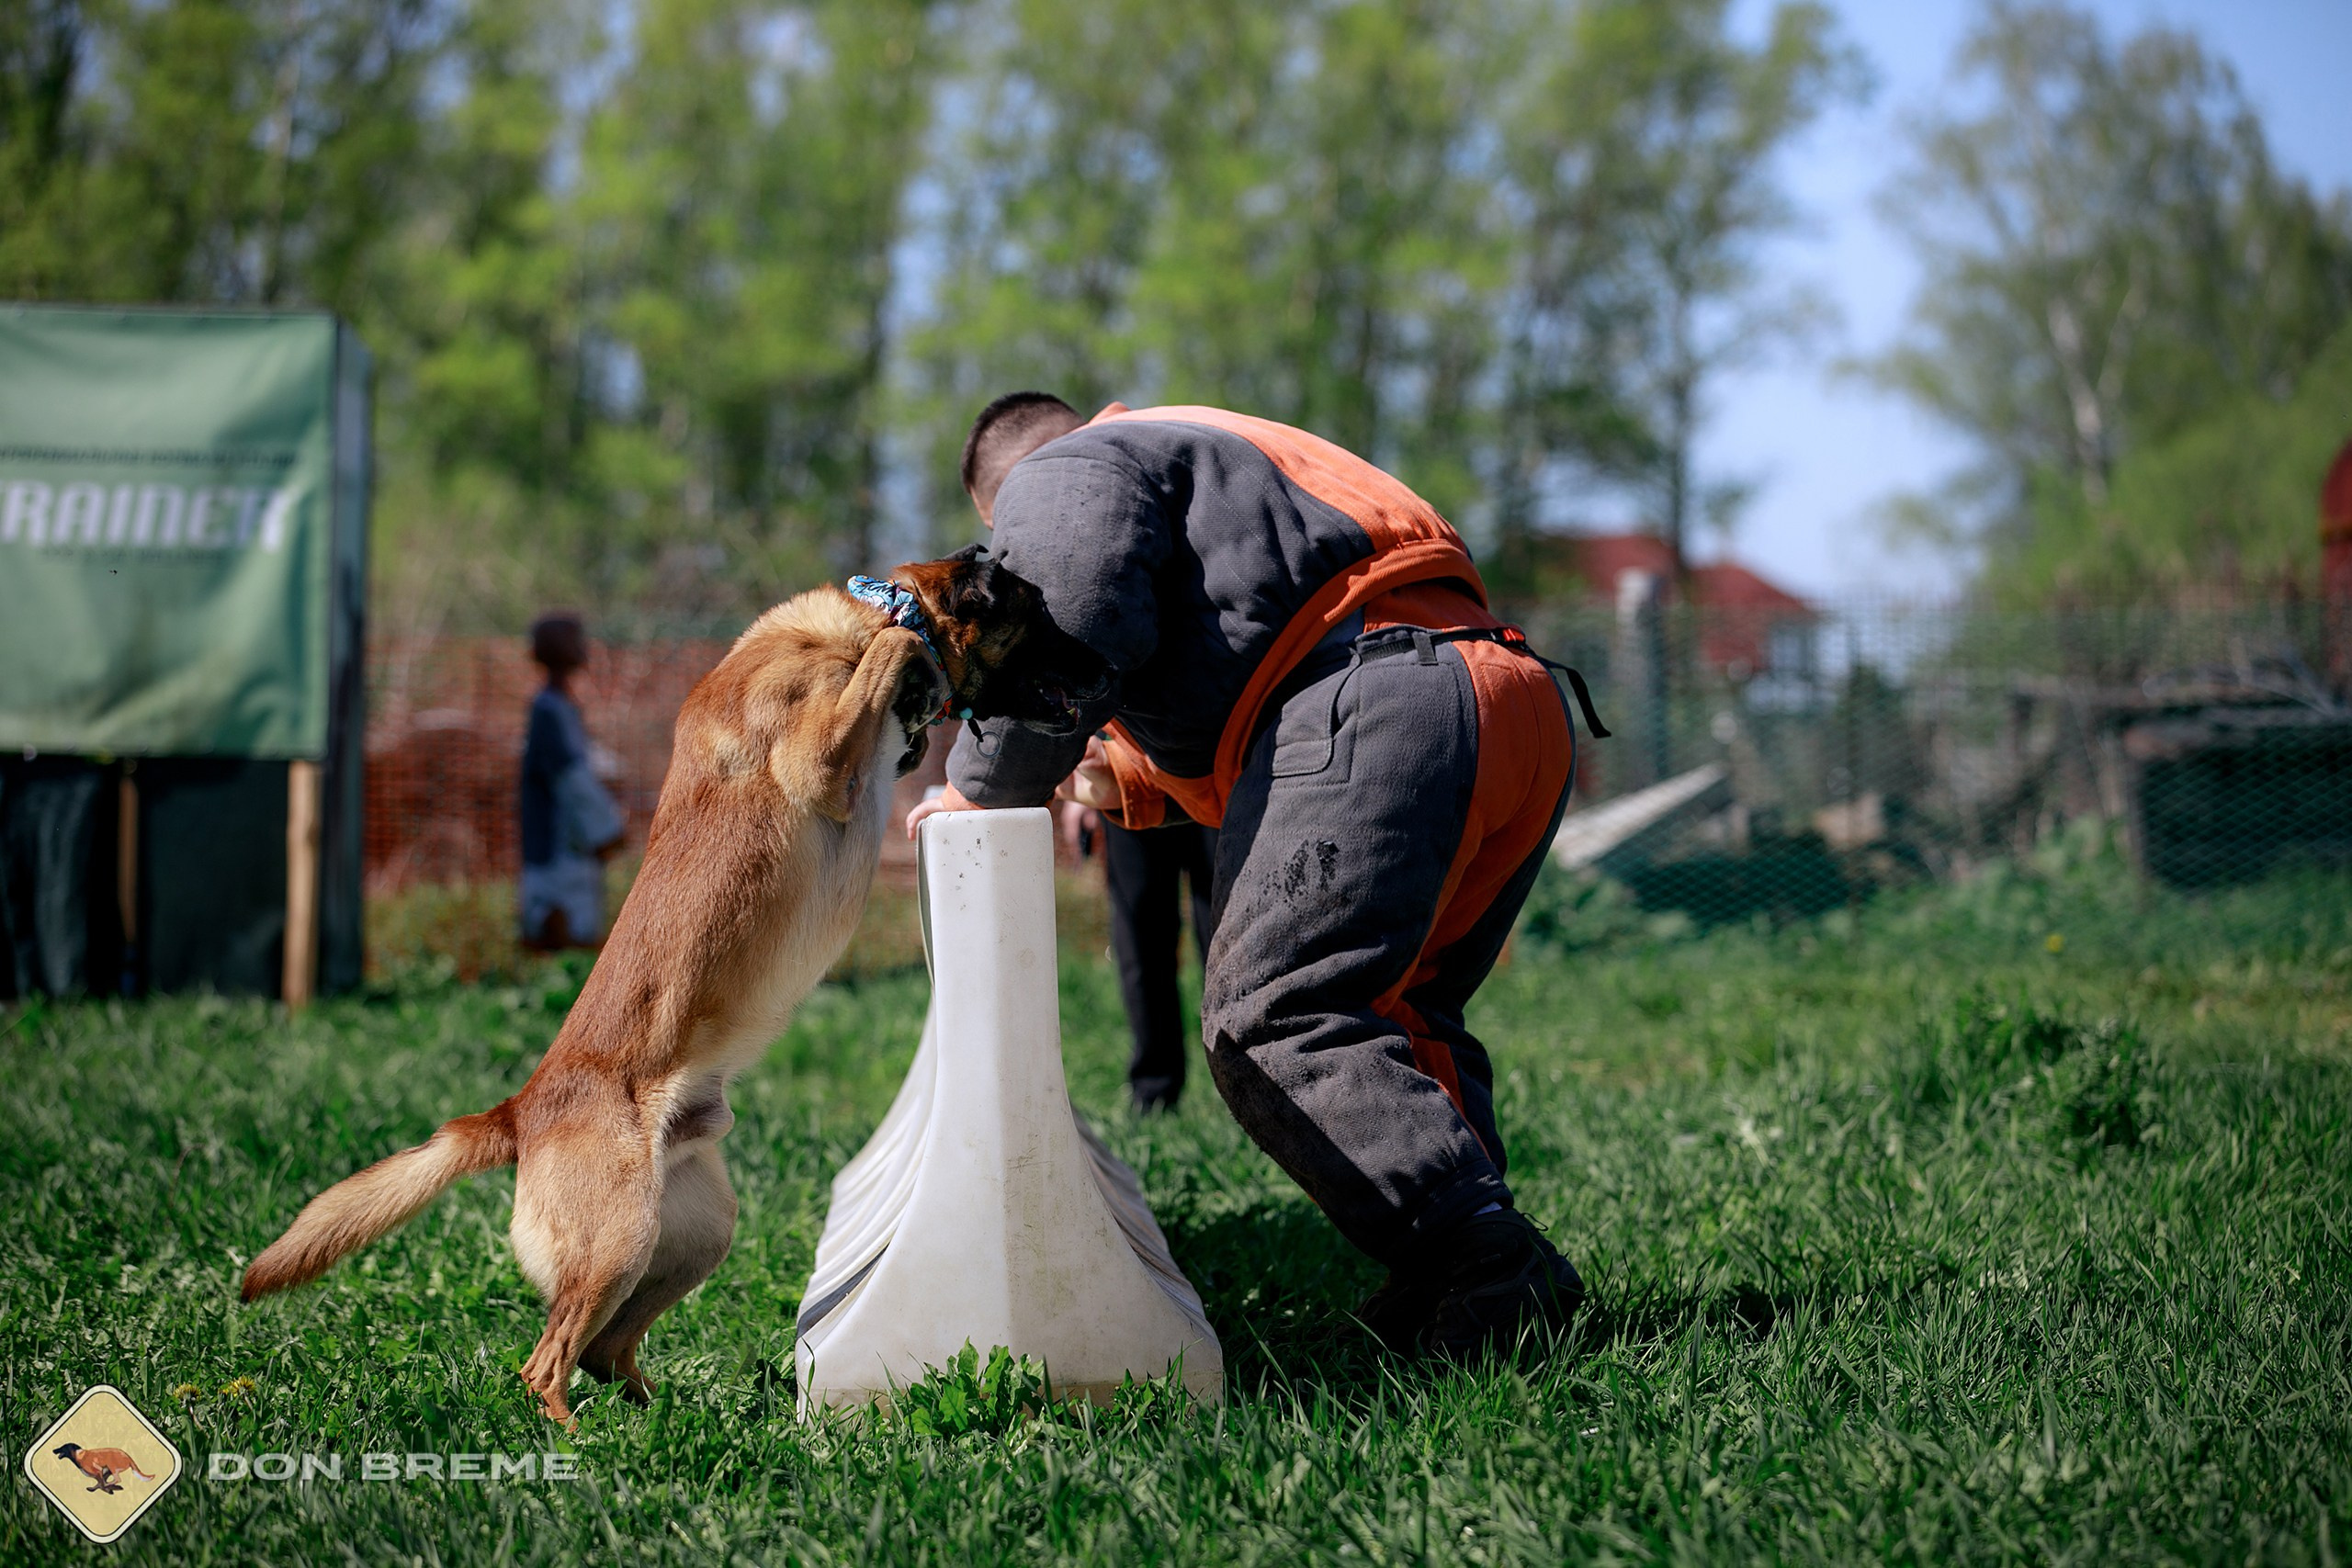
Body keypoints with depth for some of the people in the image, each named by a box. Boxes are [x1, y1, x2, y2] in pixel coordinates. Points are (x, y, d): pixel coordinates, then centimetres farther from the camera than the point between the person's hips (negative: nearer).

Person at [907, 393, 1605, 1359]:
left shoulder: (1058, 476, 13)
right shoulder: (1206, 454, 42)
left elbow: (1074, 635, -5)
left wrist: (984, 787, 7)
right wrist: (1134, 782, 36)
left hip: (1371, 706, -10)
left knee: (1270, 1025, -14)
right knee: (1391, 1020, 18)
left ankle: (1490, 1268, -25)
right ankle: (1471, 1266, 4)